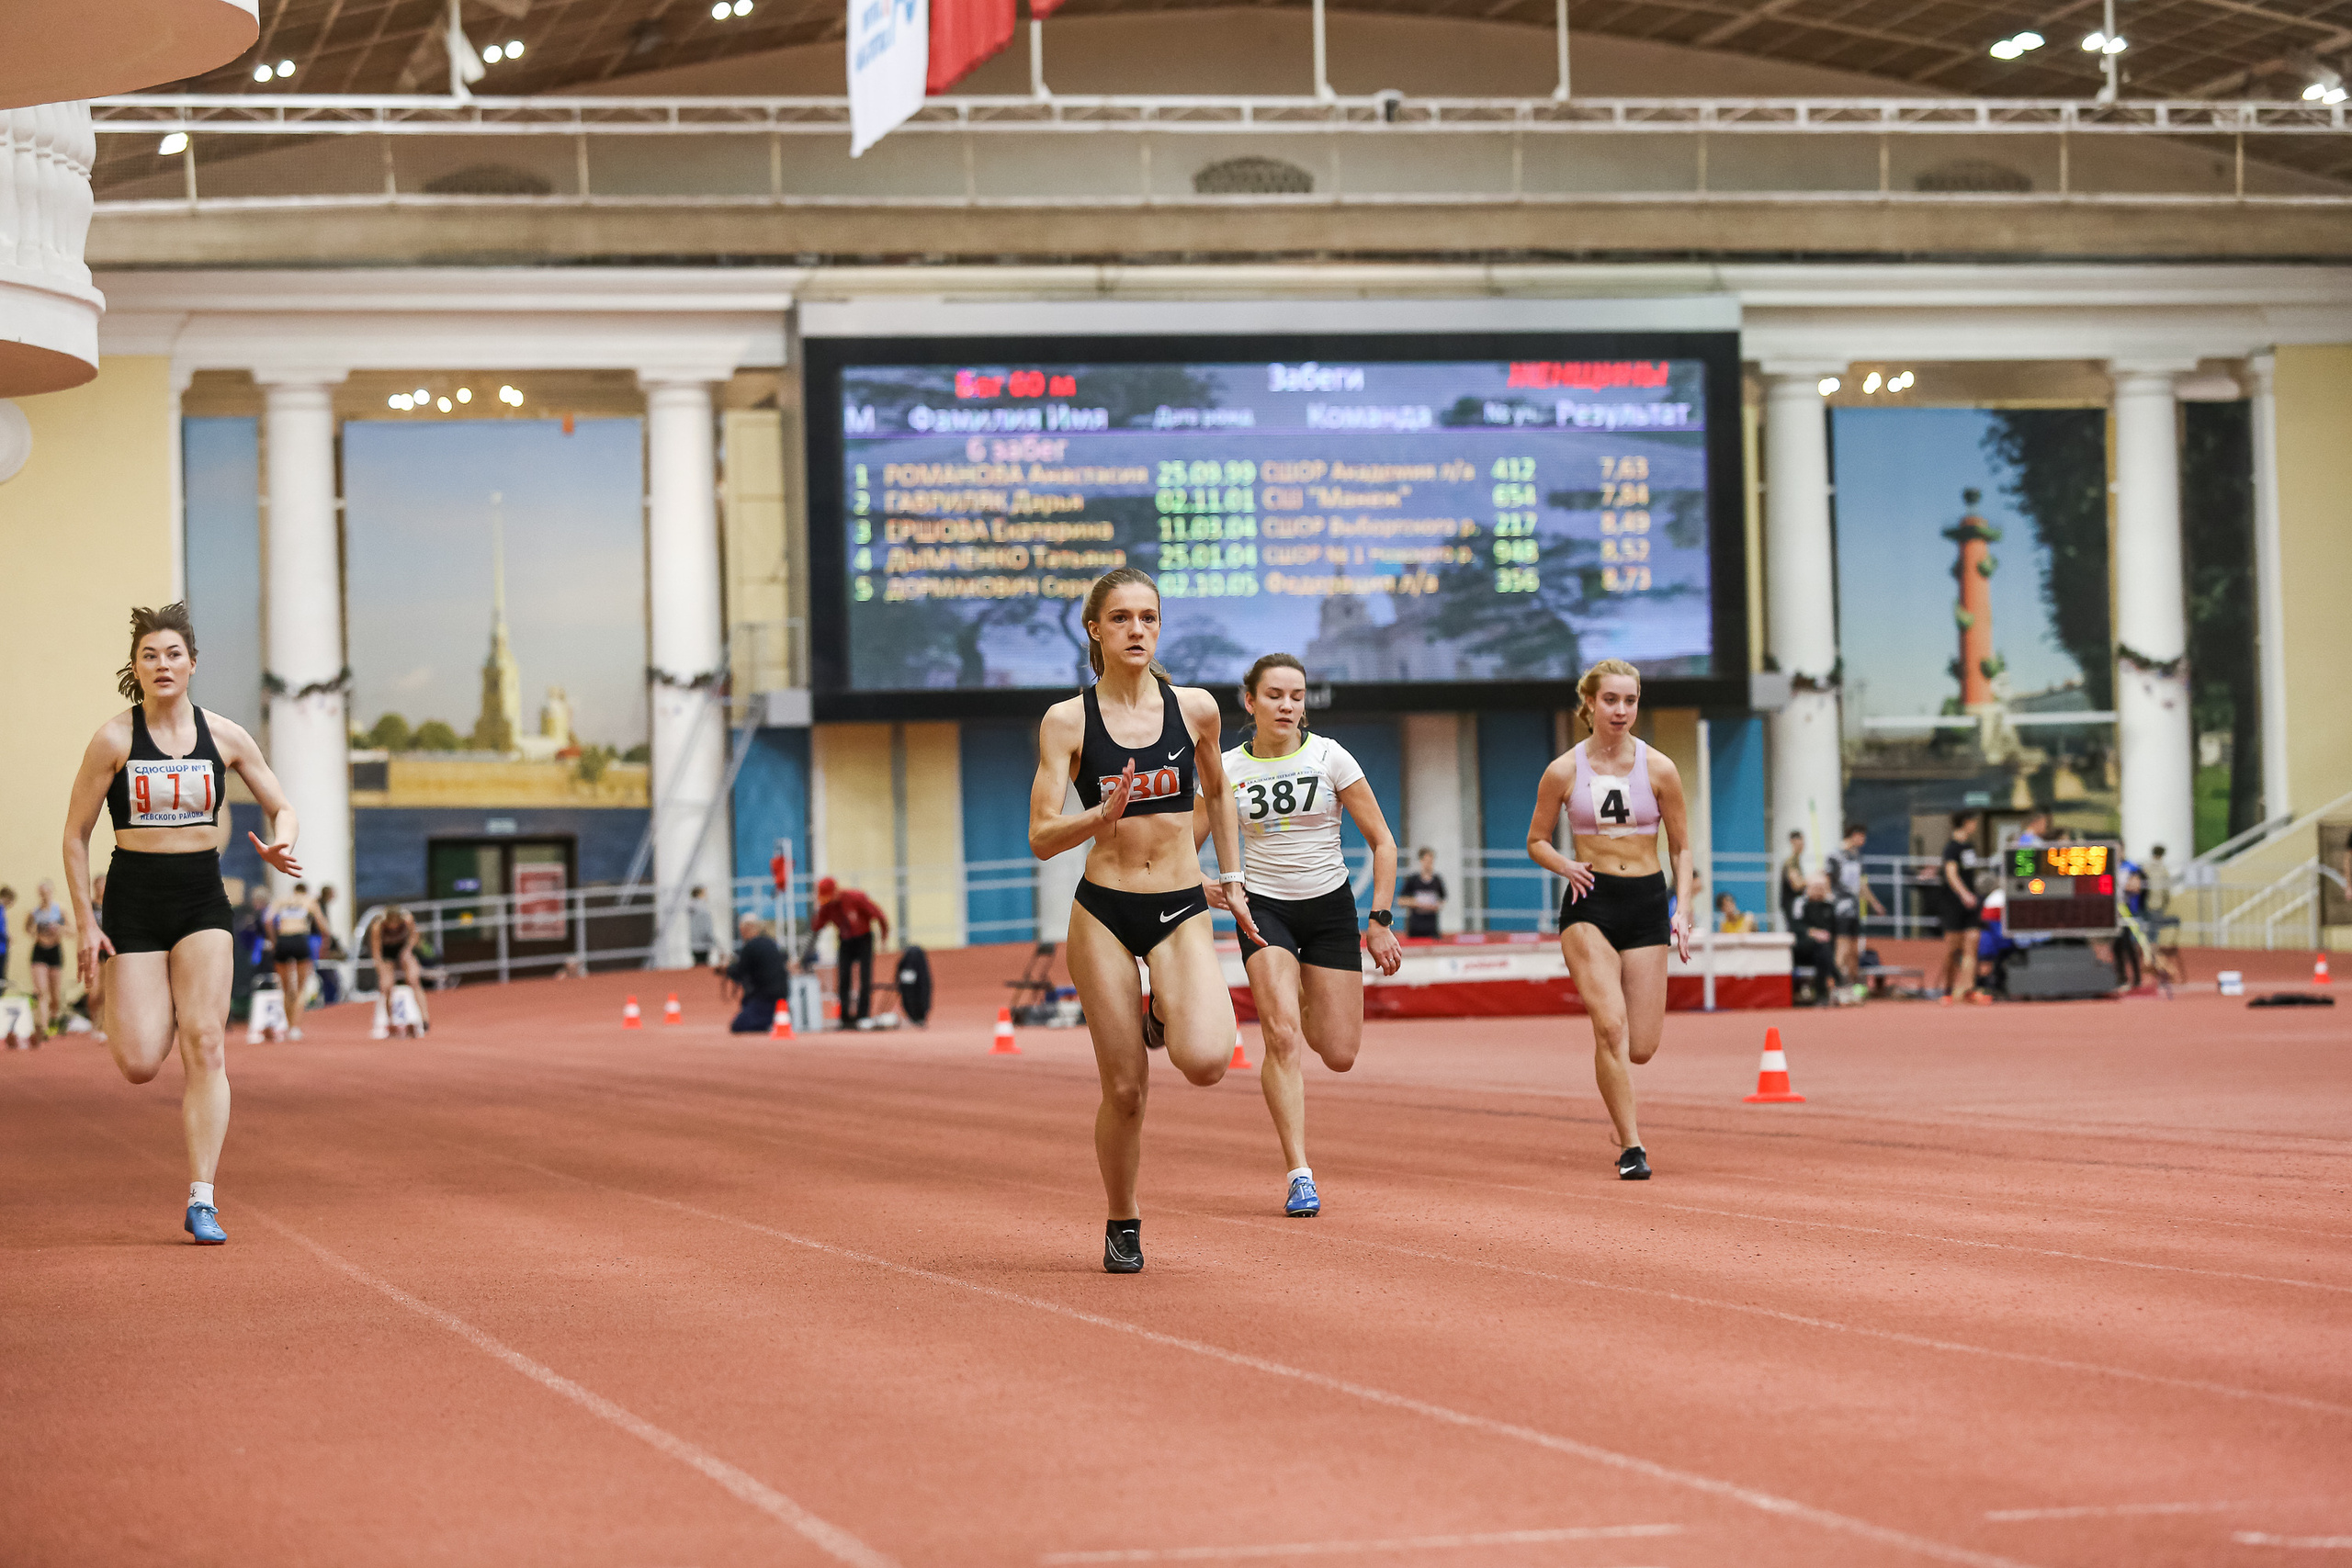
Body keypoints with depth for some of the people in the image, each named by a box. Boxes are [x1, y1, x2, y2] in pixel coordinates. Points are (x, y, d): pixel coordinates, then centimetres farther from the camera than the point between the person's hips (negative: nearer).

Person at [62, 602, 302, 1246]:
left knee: (203, 1044, -12)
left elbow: (281, 809, 12)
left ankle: (202, 1201, -9)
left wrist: (280, 846, -11)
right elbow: (75, 835, 1)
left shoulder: (223, 736, 2)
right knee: (139, 1064, -9)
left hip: (202, 898, 1)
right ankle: (157, 1015, 31)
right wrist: (87, 922, -5)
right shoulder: (114, 739, -4)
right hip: (134, 901, -1)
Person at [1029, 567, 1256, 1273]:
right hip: (1104, 912, -1)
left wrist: (1232, 880, 20)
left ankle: (1165, 1018, 15)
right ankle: (1121, 1225, 23)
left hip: (1182, 910, 1)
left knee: (1205, 1061, -21)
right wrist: (1101, 818, -25)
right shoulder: (1067, 721, -4)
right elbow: (1042, 838, -7)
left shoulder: (1196, 708, 2)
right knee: (1125, 1090, 0)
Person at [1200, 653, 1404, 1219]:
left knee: (1340, 1055, 1)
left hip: (1330, 907, 1)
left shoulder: (1330, 758, -7)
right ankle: (1298, 1174, -18)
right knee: (1282, 1037, -21)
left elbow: (1382, 842, -2)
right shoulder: (1228, 769, -5)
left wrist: (1380, 920, -7)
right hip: (1264, 907, -1)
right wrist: (1203, 889, -20)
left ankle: (1305, 1010, 39)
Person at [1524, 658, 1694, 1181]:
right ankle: (1631, 1147, -13)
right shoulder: (1563, 772, -1)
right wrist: (1566, 866, -9)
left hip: (1646, 902, 1)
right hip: (1590, 903, -1)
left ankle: (1619, 1109, 35)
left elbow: (1680, 846, 9)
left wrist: (1682, 908, -3)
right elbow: (1536, 841, 11)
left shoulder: (1658, 769, 0)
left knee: (1640, 1048, -2)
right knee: (1611, 1025, -20)